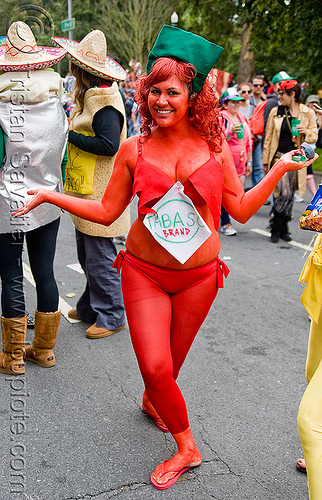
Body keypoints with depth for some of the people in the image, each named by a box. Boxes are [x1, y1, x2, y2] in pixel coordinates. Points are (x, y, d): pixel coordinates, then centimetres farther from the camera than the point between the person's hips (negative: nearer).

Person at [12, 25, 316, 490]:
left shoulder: (214, 146, -2)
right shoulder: (135, 149, -3)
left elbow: (241, 209, 2)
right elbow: (106, 211, 3)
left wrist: (279, 169, -4)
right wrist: (49, 195, -2)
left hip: (198, 276, 1)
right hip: (145, 272, -1)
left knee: (171, 362, 16)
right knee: (156, 367, -7)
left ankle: (152, 400, 52)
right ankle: (186, 447, 20)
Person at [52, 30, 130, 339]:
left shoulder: (105, 100, -16)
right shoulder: (90, 96, 15)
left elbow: (108, 145, -26)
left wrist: (70, 135, -17)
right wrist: (70, 129, 3)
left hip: (100, 194, -10)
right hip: (85, 190, 10)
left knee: (99, 257, -1)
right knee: (87, 254, 18)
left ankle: (111, 316, 13)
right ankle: (90, 308, 32)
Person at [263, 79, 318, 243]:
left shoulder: (308, 113, 3)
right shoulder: (276, 111, 4)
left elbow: (314, 137, 7)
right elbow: (268, 137, 8)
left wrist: (306, 131, -16)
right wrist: (265, 160, 7)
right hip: (279, 157, -1)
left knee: (290, 195, 7)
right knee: (284, 194, -14)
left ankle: (283, 229, 21)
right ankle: (276, 229, 1)